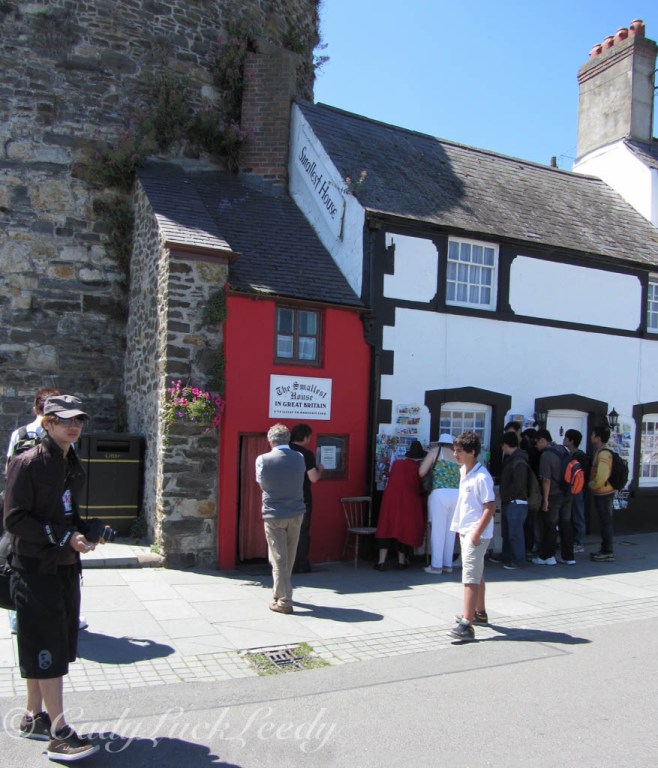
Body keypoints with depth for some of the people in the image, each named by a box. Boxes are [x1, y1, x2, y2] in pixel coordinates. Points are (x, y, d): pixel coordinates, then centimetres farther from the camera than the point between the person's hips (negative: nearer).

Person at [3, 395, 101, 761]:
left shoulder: (73, 465, 11)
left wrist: (86, 531, 0)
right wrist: (64, 537, -22)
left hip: (66, 566, 8)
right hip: (36, 567, -8)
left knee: (50, 646, 16)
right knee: (48, 650, -4)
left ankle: (34, 716, 31)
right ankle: (59, 733, 2)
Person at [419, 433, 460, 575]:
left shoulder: (436, 451, 5)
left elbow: (421, 472, 3)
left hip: (440, 493, -4)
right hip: (456, 494, 4)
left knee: (438, 530, 1)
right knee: (450, 530, 11)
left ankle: (436, 565, 3)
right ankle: (448, 564, 16)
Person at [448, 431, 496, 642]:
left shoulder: (481, 477, -20)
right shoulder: (463, 471, 9)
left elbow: (490, 507, -21)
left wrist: (477, 532, -23)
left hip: (476, 534, -10)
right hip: (465, 531, 10)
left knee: (470, 578, -11)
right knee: (477, 575, 23)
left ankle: (466, 625, -11)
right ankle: (479, 612, 38)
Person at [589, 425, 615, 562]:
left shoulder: (603, 453, -19)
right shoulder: (600, 452, 12)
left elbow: (601, 477, -26)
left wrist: (591, 485, -11)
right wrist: (593, 484, 11)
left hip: (603, 493, -10)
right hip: (601, 493, 10)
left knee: (606, 522, -3)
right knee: (604, 522, 15)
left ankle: (608, 553, 4)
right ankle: (605, 549, 24)